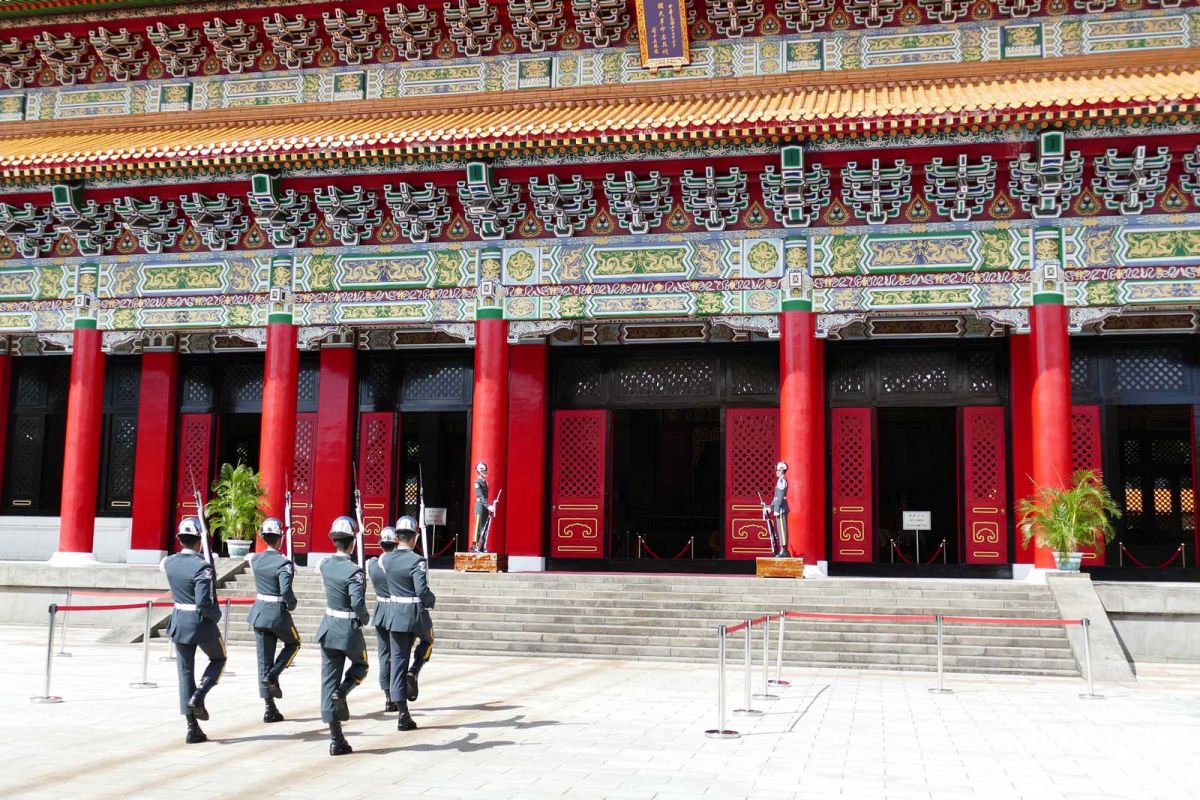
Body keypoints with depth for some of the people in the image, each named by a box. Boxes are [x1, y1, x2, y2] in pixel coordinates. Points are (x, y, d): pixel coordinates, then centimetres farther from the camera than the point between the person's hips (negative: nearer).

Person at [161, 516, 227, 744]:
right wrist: (217, 615, -8)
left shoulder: (168, 563, -1)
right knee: (218, 659, 22)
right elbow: (203, 602, -25)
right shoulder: (202, 567, -20)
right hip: (202, 623, -5)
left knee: (185, 673, 10)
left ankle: (192, 728, 11)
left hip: (179, 622, 5)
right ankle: (198, 696, 0)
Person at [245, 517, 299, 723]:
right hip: (278, 613, -5)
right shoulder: (284, 563, -17)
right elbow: (286, 590, -25)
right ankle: (272, 676, 2)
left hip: (259, 613, 5)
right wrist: (292, 604, -8)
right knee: (293, 643, 24)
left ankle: (270, 708, 10)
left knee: (264, 660, 8)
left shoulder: (255, 560, 0)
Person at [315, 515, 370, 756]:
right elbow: (358, 602, -25)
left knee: (329, 680, 7)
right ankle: (342, 692, -7)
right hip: (349, 630, -5)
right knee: (361, 666, 24)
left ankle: (336, 739, 8)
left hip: (328, 628, 5)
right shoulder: (354, 571, -18)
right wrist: (366, 618, -7)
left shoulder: (325, 565, 1)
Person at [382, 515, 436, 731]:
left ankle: (403, 713, 5)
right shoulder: (417, 561, -15)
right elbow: (422, 590, -23)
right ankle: (413, 673, -3)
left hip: (395, 614, 4)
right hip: (415, 614, -4)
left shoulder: (386, 559, 1)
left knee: (398, 661, 7)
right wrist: (431, 600, -5)